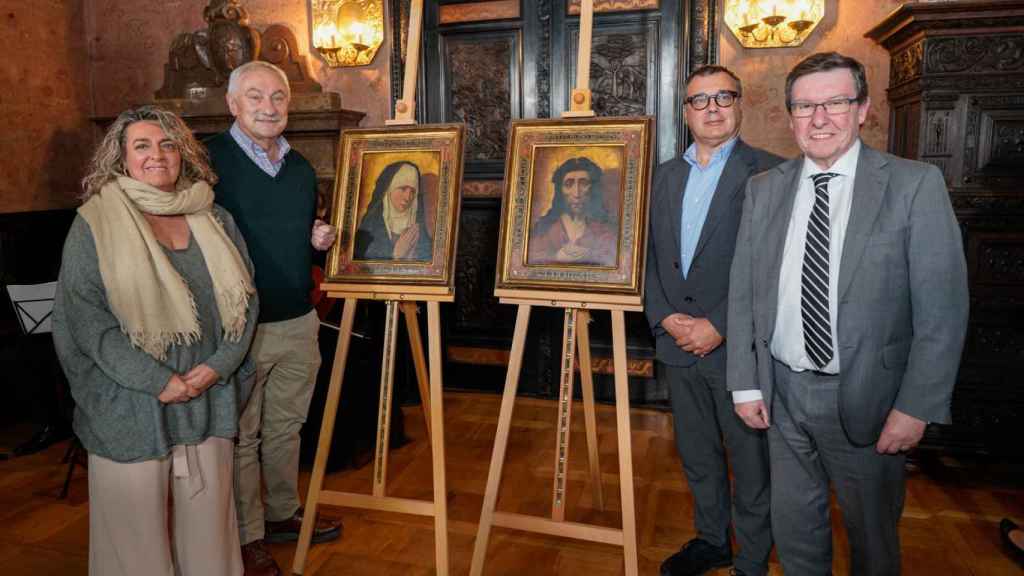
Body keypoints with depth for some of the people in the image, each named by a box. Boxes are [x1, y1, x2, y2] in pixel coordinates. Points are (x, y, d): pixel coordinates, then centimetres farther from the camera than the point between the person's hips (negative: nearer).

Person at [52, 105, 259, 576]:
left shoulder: (215, 220, 8)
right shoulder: (95, 225, -4)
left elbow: (245, 298, 6)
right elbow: (85, 318, -10)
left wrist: (219, 365, -8)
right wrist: (159, 381, -16)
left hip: (210, 401, 3)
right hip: (130, 408, -3)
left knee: (207, 527, 12)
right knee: (137, 535, 8)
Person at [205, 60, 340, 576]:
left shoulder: (301, 167, 11)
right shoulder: (209, 160, -10)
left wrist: (320, 239, 0)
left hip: (299, 322, 6)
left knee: (285, 427, 19)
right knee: (240, 437, 8)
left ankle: (284, 514, 37)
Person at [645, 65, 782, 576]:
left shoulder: (768, 172, -8)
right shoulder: (667, 174, 10)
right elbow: (652, 256, 9)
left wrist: (719, 326, -18)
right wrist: (665, 318, -5)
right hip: (678, 343, 5)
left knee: (750, 462, 10)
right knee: (697, 456, 20)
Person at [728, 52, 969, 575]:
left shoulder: (915, 185, -8)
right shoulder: (763, 189, 2)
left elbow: (942, 309, -9)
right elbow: (742, 292, 3)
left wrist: (917, 406, -13)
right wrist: (745, 384, 0)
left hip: (866, 397, -2)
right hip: (782, 393, 3)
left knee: (872, 533, 17)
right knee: (793, 527, 19)